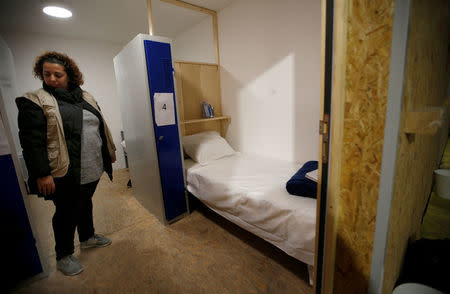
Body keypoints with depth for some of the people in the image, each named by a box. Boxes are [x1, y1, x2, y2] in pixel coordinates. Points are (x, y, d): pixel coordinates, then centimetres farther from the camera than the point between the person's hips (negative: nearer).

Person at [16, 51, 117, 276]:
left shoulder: (86, 97, 9)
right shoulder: (35, 102, -8)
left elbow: (100, 128, 14)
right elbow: (31, 141, -13)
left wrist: (108, 154, 15)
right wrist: (42, 174, -18)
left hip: (91, 169, 6)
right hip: (65, 174, -5)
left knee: (85, 203, 22)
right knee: (66, 213, 9)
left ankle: (87, 237, 44)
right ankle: (63, 256, 32)